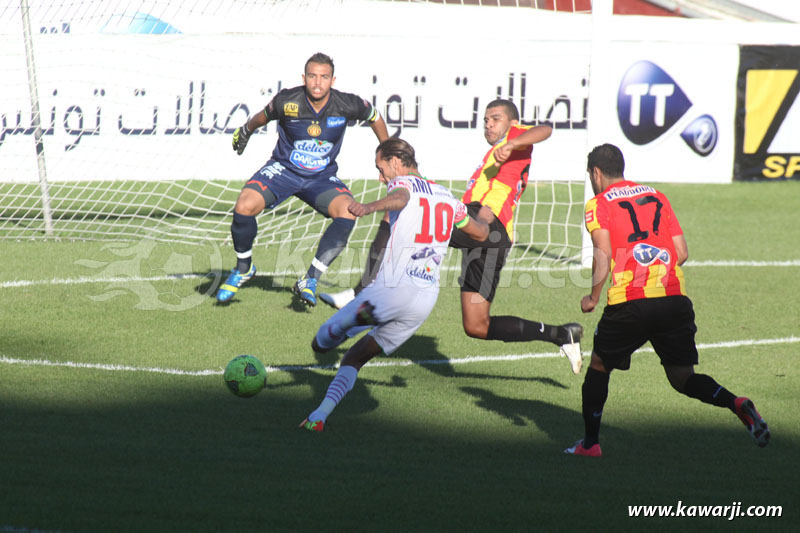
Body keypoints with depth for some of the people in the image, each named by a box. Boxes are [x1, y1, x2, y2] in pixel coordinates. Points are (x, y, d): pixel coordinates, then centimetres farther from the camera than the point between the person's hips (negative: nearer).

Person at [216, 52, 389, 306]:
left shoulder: (347, 105, -16)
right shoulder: (287, 101, -19)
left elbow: (375, 117, 6)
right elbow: (263, 117, 5)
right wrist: (245, 131, 22)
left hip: (322, 178, 1)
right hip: (283, 169, -1)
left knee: (348, 212, -29)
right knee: (244, 206, -26)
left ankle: (310, 281, -22)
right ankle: (243, 269, 2)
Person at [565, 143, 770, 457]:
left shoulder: (599, 204, 5)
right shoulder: (656, 197, 19)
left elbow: (603, 254, -9)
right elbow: (682, 252, 14)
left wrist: (593, 297, 1)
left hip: (630, 304, -4)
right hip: (675, 299, 4)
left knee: (599, 367, 17)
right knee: (683, 378, 8)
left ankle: (590, 443, 20)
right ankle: (738, 405, -18)